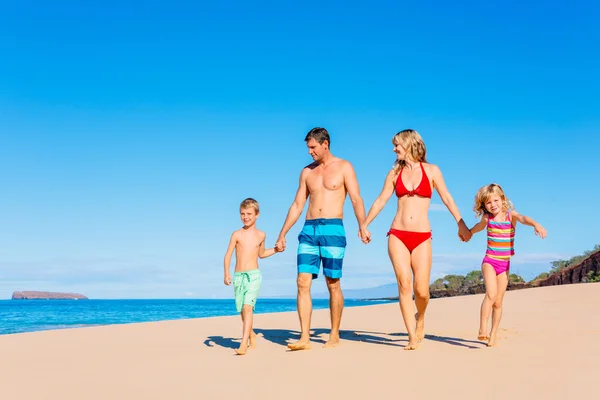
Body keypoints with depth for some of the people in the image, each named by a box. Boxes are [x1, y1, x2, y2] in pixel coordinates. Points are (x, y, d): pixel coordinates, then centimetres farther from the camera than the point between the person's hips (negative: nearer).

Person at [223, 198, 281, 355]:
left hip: (254, 275, -2)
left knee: (247, 307, -17)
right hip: (238, 276, 2)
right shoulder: (237, 234, 3)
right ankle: (251, 335, 37)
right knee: (242, 310, 12)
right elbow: (228, 255, -1)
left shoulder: (261, 235, 8)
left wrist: (276, 249, 12)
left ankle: (244, 344, -24)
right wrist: (226, 274, -13)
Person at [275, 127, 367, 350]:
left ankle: (334, 335, 14)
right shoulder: (307, 172, 16)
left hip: (333, 229, -4)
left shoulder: (343, 167, 4)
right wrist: (282, 235, 14)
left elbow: (356, 200, -3)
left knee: (333, 284, 1)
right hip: (309, 230, 4)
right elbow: (297, 205, 17)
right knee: (302, 283, -6)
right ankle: (304, 338, -5)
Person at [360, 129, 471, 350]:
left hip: (422, 237, -1)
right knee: (404, 284, -10)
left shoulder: (431, 170, 5)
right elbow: (380, 201, 12)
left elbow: (447, 198, 7)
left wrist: (461, 224, 4)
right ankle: (412, 336, -3)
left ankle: (420, 318, 28)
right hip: (397, 235, 1)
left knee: (421, 290, -5)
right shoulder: (395, 172, 10)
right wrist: (364, 225, 10)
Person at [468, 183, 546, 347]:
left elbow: (523, 218, -27)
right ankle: (482, 330, -24)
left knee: (498, 302, 7)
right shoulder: (487, 219, 1)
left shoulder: (511, 215, -4)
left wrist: (536, 224, -48)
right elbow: (478, 226, 24)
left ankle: (493, 334, 20)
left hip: (505, 264, 1)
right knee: (491, 294, -24)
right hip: (489, 261, -1)